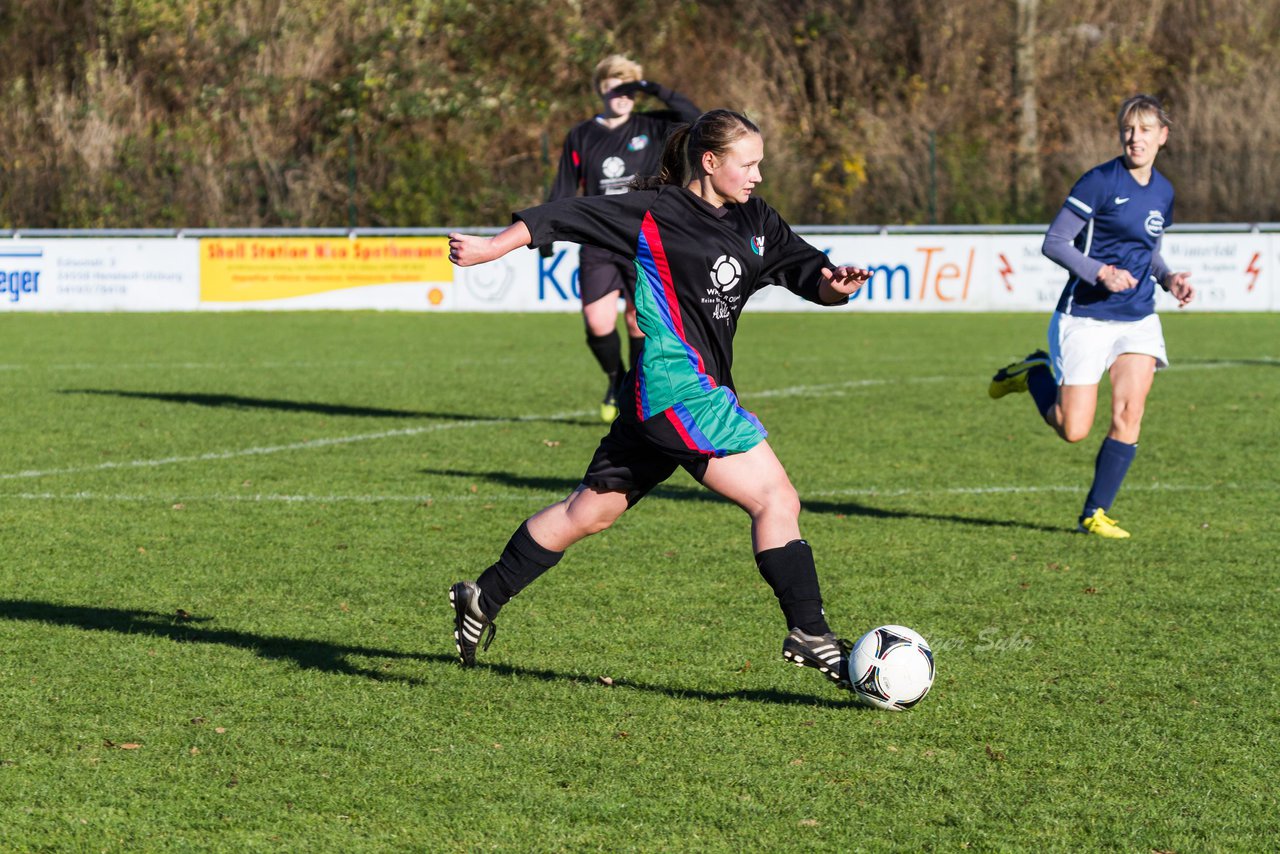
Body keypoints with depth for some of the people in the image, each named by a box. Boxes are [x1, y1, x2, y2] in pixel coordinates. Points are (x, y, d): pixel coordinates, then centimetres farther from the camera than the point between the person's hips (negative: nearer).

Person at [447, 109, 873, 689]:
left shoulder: (755, 222, 12)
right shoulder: (657, 213, -9)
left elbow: (802, 268, 10)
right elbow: (570, 218, -5)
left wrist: (831, 282, -13)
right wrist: (490, 248, -3)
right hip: (675, 385, -9)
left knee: (591, 510, 16)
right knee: (776, 499, -13)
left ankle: (484, 598, 27)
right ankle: (809, 635, -11)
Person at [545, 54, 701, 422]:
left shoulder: (651, 129, 3)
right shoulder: (581, 137, 6)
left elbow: (694, 119, -11)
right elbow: (563, 191, 10)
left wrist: (656, 91, -15)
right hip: (598, 244, 1)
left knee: (640, 320, -4)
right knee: (597, 322, -9)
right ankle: (615, 382, 18)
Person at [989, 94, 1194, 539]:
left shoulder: (1163, 192, 9)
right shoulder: (1099, 182, -12)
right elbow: (1054, 242, -12)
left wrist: (1169, 277, 4)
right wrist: (1100, 272, -24)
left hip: (1138, 319, 5)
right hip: (1085, 317, -5)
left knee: (1130, 411, -10)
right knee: (1073, 430, -5)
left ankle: (1095, 513, 2)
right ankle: (1036, 373, 26)